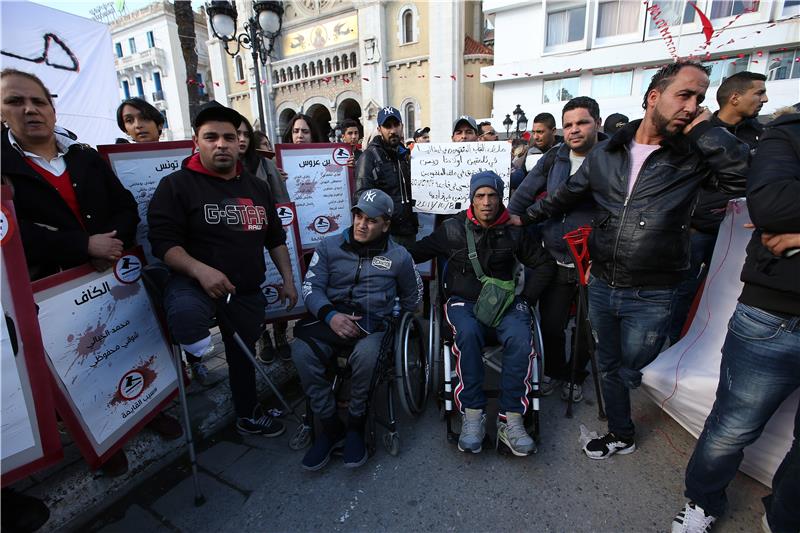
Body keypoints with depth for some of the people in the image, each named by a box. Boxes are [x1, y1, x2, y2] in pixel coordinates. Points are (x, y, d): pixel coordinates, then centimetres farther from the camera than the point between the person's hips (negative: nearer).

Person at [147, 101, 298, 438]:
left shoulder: (256, 187, 10)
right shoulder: (177, 185, -6)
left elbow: (276, 238, 15)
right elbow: (163, 242, -13)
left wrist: (287, 280, 9)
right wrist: (200, 270, -30)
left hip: (247, 292, 5)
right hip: (194, 281, -4)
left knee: (243, 356, 19)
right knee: (186, 316, -41)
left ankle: (248, 416, 42)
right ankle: (198, 353, -8)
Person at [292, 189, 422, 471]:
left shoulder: (398, 256, 9)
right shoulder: (329, 246, 9)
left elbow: (412, 296, 23)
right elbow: (311, 286, 2)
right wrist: (330, 316, -16)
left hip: (373, 324, -1)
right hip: (331, 319, 2)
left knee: (366, 353, -36)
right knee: (301, 350, -29)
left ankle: (355, 425, -8)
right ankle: (331, 426, -8)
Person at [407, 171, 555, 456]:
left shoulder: (514, 231, 6)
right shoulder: (452, 229, 3)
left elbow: (543, 264, 17)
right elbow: (415, 252, 9)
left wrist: (528, 295, 8)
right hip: (464, 301, -1)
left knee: (520, 339, -30)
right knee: (468, 334, -35)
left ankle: (511, 419, -21)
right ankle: (473, 415, -25)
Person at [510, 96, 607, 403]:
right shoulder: (553, 159, 3)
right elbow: (523, 196, 9)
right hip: (556, 260, 2)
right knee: (551, 324, 10)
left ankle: (576, 376, 40)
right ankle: (554, 372, 37)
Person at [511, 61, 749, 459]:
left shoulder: (695, 156, -4)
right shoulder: (605, 154, 2)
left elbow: (746, 176, -21)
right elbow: (565, 196, 12)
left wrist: (702, 129, -16)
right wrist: (524, 217, 9)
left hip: (651, 297, -3)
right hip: (601, 287, 3)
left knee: (629, 373, 11)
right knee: (609, 367, 19)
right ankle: (621, 435, 42)